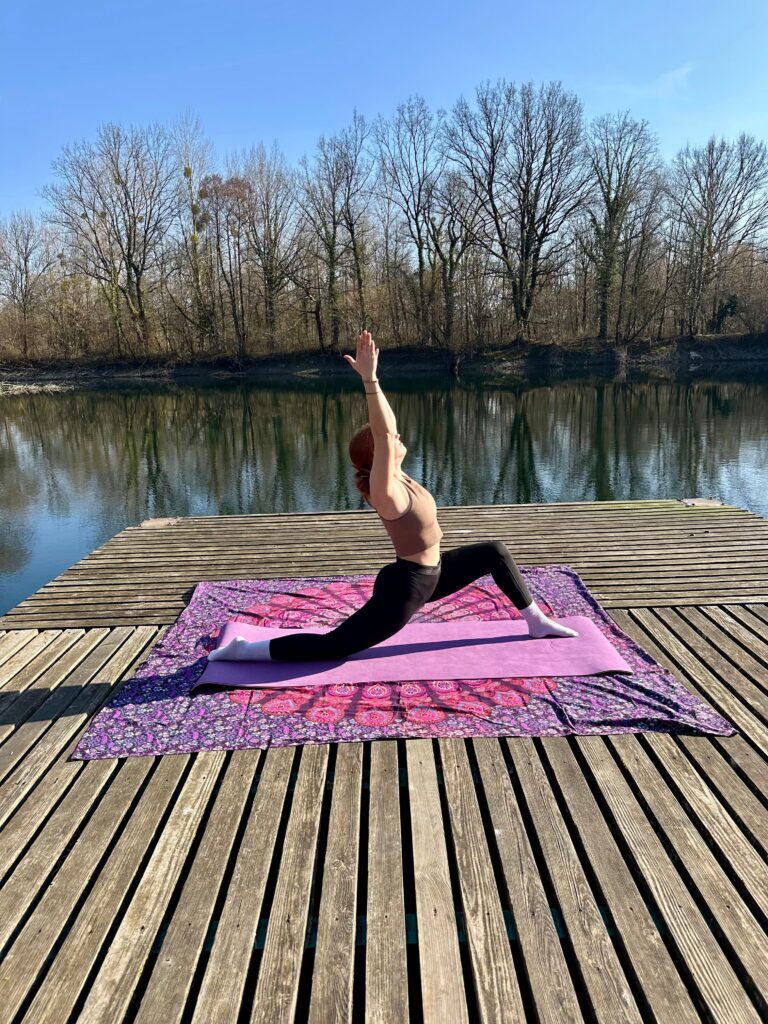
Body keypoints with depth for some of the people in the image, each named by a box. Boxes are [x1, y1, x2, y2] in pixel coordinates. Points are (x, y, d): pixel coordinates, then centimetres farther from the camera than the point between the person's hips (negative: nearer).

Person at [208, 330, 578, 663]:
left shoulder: (393, 476, -2)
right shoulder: (385, 491, -26)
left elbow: (387, 426, 1)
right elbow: (384, 435, -39)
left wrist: (368, 375, -5)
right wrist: (369, 377, -40)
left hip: (428, 573, 9)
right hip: (406, 587, -9)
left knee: (495, 552, 11)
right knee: (332, 646, -3)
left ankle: (536, 622, 23)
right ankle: (243, 650, 5)